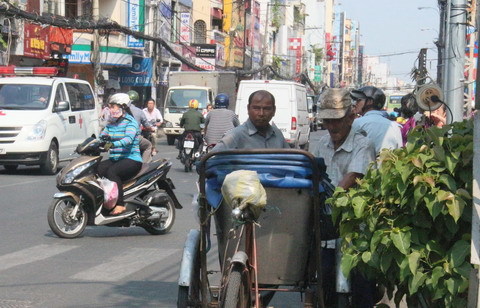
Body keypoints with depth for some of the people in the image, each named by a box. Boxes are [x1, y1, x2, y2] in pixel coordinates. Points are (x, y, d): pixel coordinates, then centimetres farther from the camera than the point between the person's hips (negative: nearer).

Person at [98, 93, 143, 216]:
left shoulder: (131, 122, -6)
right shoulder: (111, 124, 19)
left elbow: (129, 139, -24)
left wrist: (113, 144, -40)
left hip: (131, 159, -7)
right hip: (114, 159, 7)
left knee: (111, 171, -34)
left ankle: (120, 205, -31)